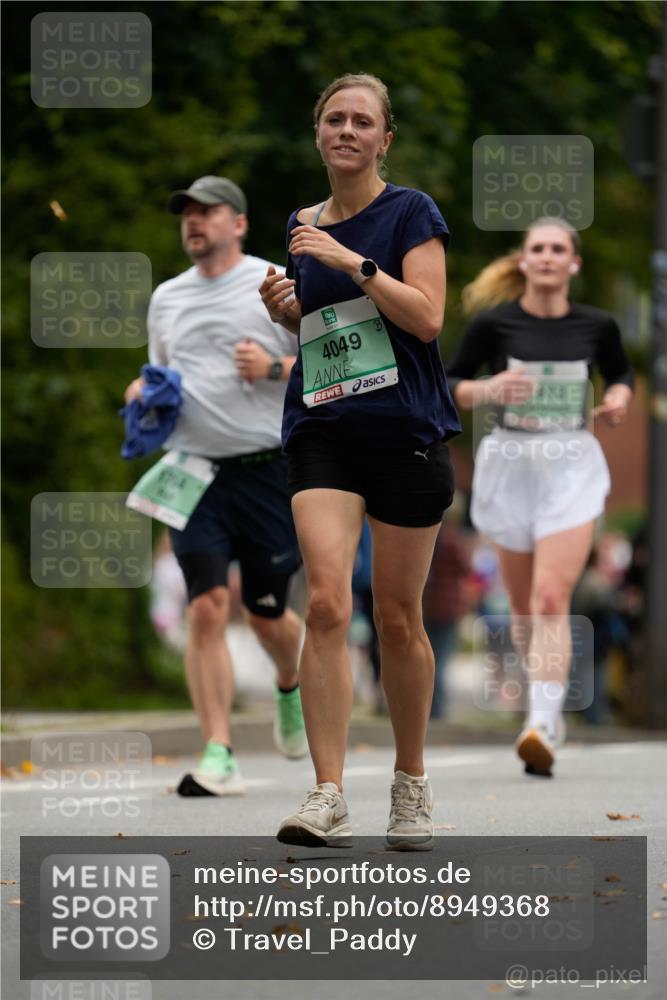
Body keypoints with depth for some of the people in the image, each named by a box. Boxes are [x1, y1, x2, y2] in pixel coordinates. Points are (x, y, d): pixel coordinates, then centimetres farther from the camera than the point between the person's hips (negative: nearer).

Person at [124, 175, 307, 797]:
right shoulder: (166, 298, 15)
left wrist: (275, 368, -15)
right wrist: (144, 393, 6)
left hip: (265, 470, -2)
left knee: (265, 614, 8)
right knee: (206, 607, -14)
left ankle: (290, 688, 44)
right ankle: (218, 757, -16)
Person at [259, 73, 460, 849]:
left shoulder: (410, 213, -1)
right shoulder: (302, 227, 14)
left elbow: (426, 318, -12)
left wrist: (352, 261, -18)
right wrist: (284, 309, 4)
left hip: (406, 429, -3)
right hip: (322, 431, 3)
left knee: (397, 618, 4)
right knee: (325, 603, -14)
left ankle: (411, 784, 24)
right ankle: (327, 799, -17)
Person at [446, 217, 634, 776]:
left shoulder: (596, 326, 2)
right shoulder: (495, 324, -3)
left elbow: (621, 374, 21)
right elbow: (447, 386, 4)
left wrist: (619, 398, 0)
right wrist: (488, 389, -15)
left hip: (573, 467, -1)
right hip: (511, 463, 1)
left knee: (552, 600, -16)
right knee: (524, 605, 11)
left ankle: (543, 726, -23)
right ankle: (547, 702, 35)